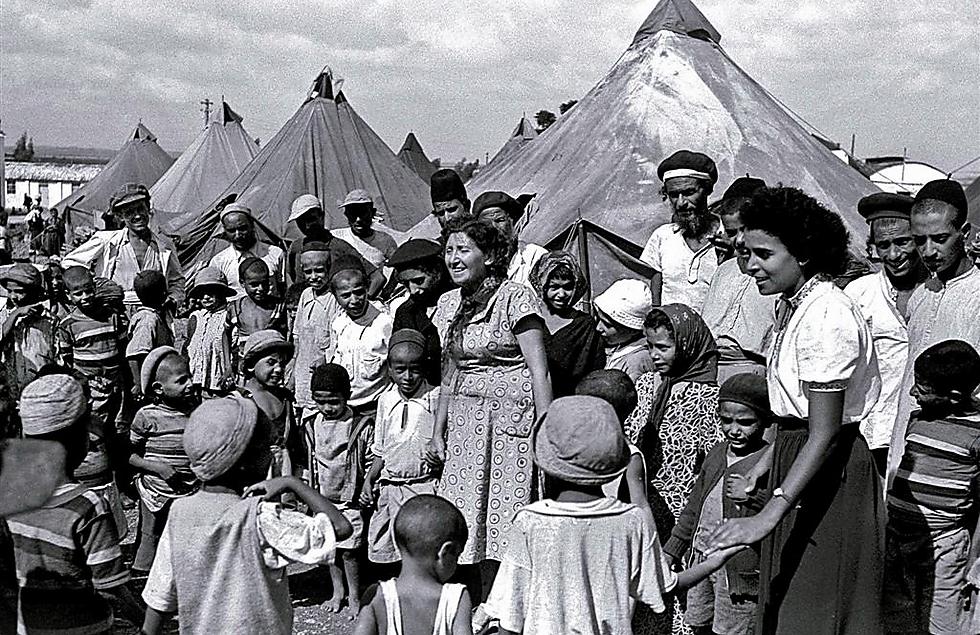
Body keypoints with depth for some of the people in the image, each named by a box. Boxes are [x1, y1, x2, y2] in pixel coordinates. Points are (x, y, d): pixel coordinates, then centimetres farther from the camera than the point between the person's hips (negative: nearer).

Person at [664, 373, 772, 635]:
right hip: (700, 559, 7)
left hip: (739, 567, -7)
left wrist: (755, 497, -37)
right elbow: (694, 506, 19)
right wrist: (672, 550, 21)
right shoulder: (717, 454, 9)